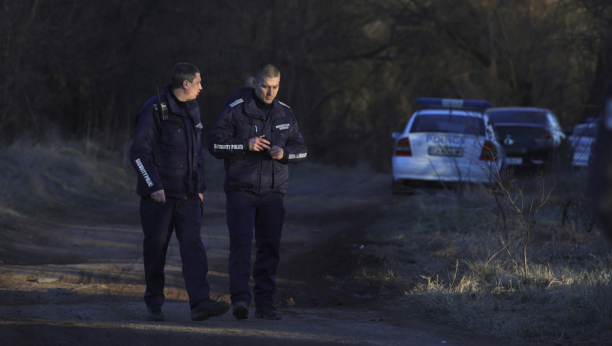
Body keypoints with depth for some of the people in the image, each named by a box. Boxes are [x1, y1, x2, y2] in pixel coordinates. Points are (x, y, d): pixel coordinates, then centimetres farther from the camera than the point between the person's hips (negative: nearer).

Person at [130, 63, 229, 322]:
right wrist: (153, 186, -17)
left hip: (187, 194, 5)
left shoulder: (192, 110, 14)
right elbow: (139, 152, -12)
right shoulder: (155, 109, -9)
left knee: (193, 244, -8)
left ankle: (200, 303, -17)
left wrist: (199, 187, 17)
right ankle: (154, 305, 15)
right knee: (155, 249, 3)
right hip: (159, 194, -5)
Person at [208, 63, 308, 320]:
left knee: (270, 248, 4)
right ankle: (240, 298, -21)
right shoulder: (236, 111, -2)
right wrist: (246, 144, -19)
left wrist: (284, 152, -9)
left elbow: (301, 150, 13)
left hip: (273, 192, 4)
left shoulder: (285, 114, 10)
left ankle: (264, 304, 9)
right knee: (241, 243, -15)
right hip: (240, 190, -4)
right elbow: (215, 144, -6)